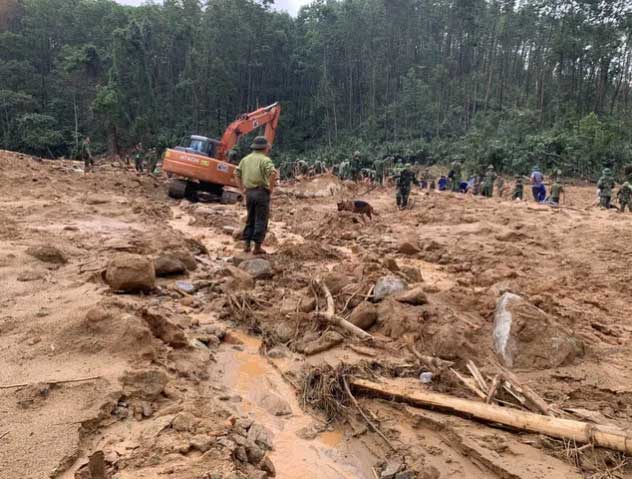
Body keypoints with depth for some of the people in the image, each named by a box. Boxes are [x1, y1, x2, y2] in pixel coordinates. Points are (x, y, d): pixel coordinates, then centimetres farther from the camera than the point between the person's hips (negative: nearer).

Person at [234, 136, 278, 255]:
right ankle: (257, 247, 4)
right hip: (262, 192, -6)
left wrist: (242, 189, 14)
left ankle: (246, 244, 15)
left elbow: (237, 173, 15)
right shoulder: (265, 160, -8)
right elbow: (272, 173, -25)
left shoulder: (245, 159, 13)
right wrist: (271, 187, -12)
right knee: (261, 221, 2)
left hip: (249, 192, 6)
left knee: (250, 219, 17)